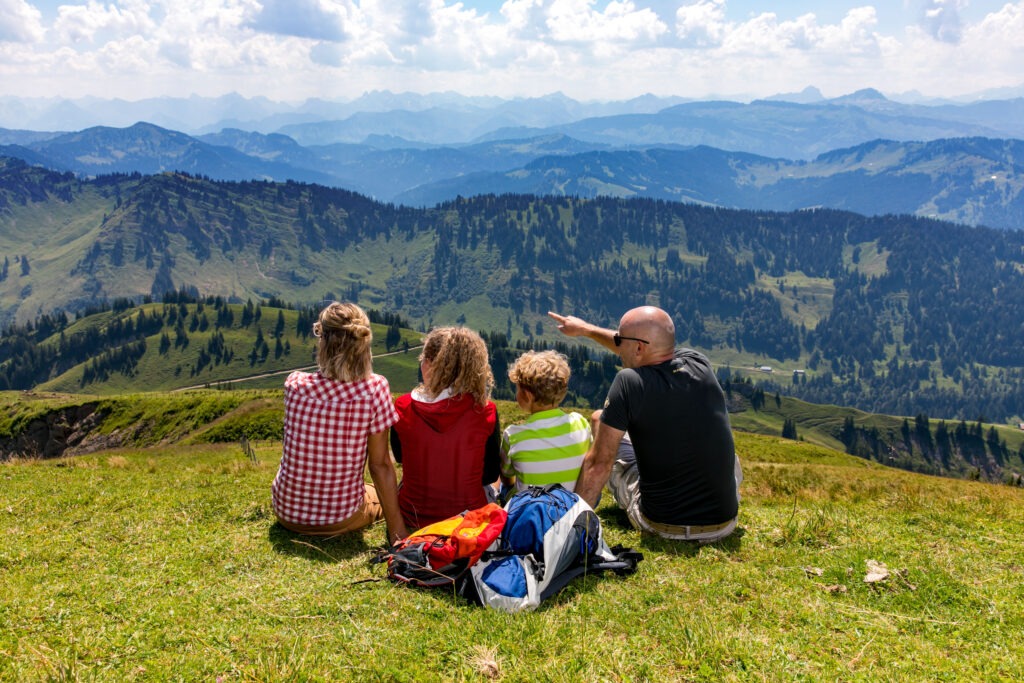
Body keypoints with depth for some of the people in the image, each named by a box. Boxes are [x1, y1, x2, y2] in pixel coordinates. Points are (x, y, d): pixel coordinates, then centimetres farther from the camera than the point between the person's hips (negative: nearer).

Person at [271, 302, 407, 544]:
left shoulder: (295, 384, -16)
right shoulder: (374, 388, -21)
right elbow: (380, 465, -15)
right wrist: (397, 528, -9)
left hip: (287, 513, 2)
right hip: (342, 519, -1)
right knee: (385, 495, 32)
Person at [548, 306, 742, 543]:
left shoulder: (629, 382, -17)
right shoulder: (700, 363, -2)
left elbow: (599, 463, -13)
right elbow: (644, 349, 17)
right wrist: (586, 329, 30)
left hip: (662, 526, -4)